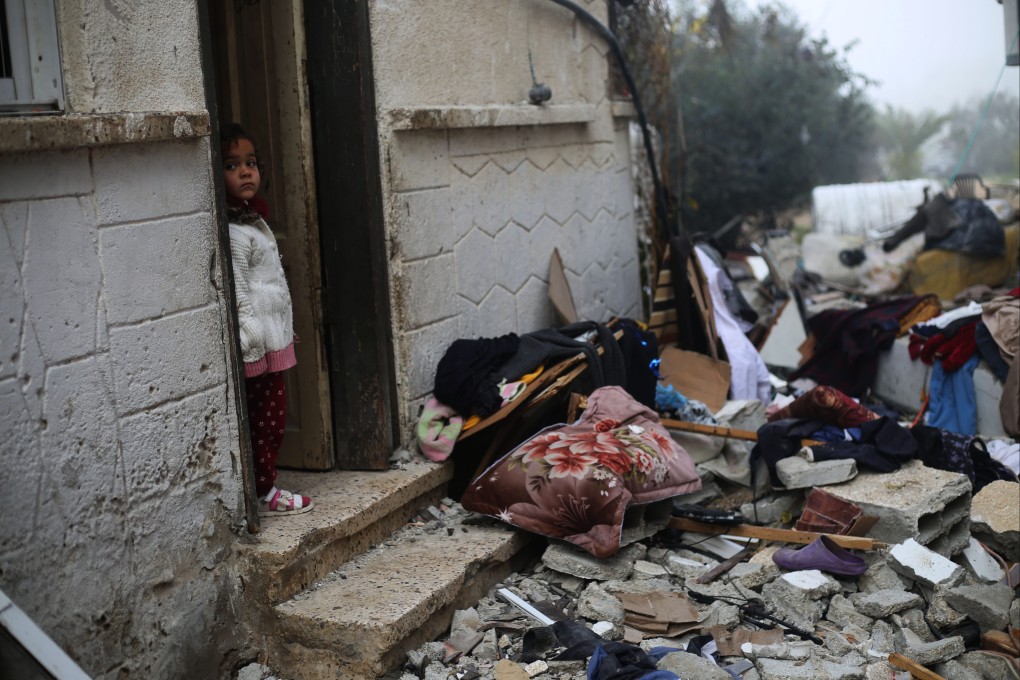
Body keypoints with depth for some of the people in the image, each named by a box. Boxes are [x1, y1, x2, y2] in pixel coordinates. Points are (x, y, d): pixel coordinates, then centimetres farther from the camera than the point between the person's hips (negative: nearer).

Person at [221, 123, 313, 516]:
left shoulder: (253, 220, 14)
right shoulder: (232, 233, -18)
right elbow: (238, 295, -21)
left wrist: (286, 332, 23)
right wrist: (252, 342, -22)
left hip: (275, 338, 10)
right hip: (258, 344, -10)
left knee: (274, 416, 14)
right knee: (266, 417, -2)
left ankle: (266, 488, 25)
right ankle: (262, 495, 10)